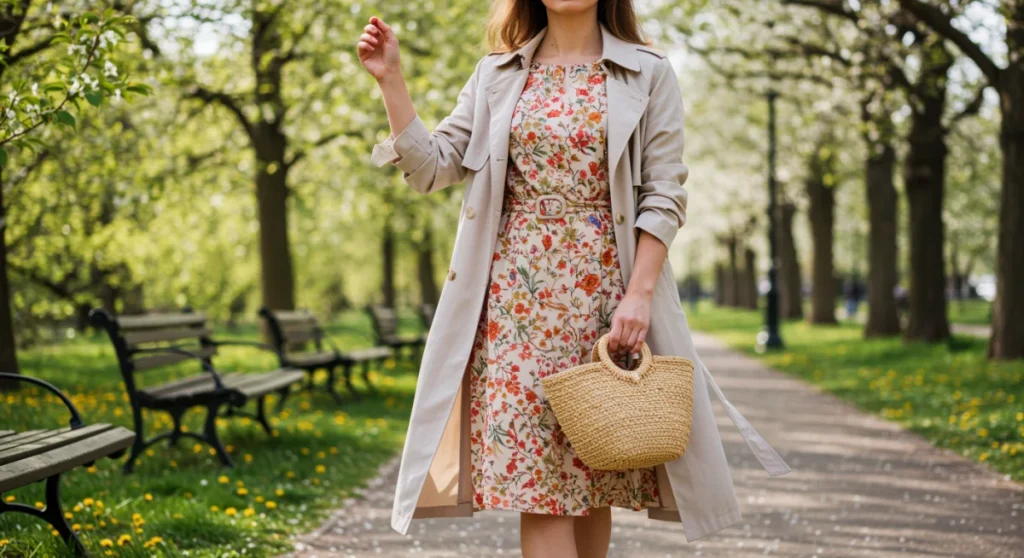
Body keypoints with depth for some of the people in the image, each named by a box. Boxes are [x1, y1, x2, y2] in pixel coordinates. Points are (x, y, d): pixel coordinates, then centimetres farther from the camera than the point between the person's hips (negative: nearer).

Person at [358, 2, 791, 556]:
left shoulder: (648, 74, 3)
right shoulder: (496, 75, 11)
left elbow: (663, 196, -2)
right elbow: (433, 166, 7)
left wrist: (640, 293, -13)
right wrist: (390, 78, -2)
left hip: (602, 293, -1)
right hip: (517, 295, 1)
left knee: (594, 468, 4)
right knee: (533, 468, -5)